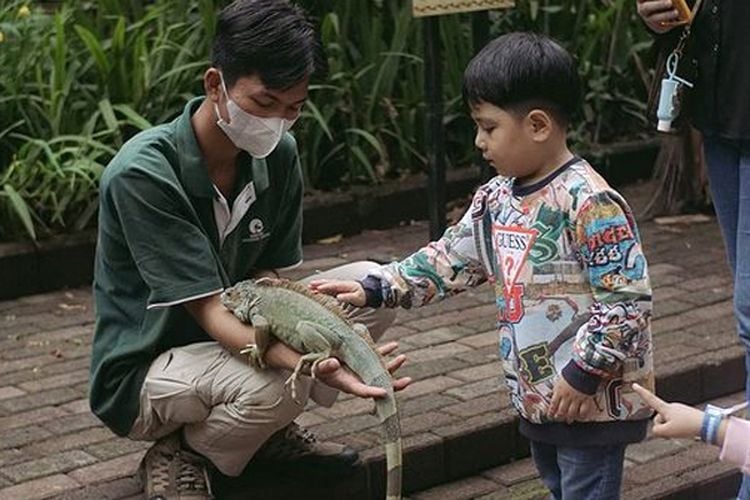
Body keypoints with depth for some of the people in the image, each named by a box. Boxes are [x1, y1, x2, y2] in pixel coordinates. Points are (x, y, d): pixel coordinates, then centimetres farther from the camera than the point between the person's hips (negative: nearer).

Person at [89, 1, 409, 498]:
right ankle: (178, 454, -5)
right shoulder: (141, 174, -27)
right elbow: (211, 312, -29)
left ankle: (270, 429, 4)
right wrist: (312, 364, -46)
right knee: (280, 383, -35)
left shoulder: (278, 156, -6)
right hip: (142, 373, -7)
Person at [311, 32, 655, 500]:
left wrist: (583, 374, -21)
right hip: (539, 398, 9)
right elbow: (448, 260, 14)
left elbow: (627, 299, -23)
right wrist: (373, 289, 6)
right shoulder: (496, 198, 5)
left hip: (593, 402, -9)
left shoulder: (590, 203, -22)